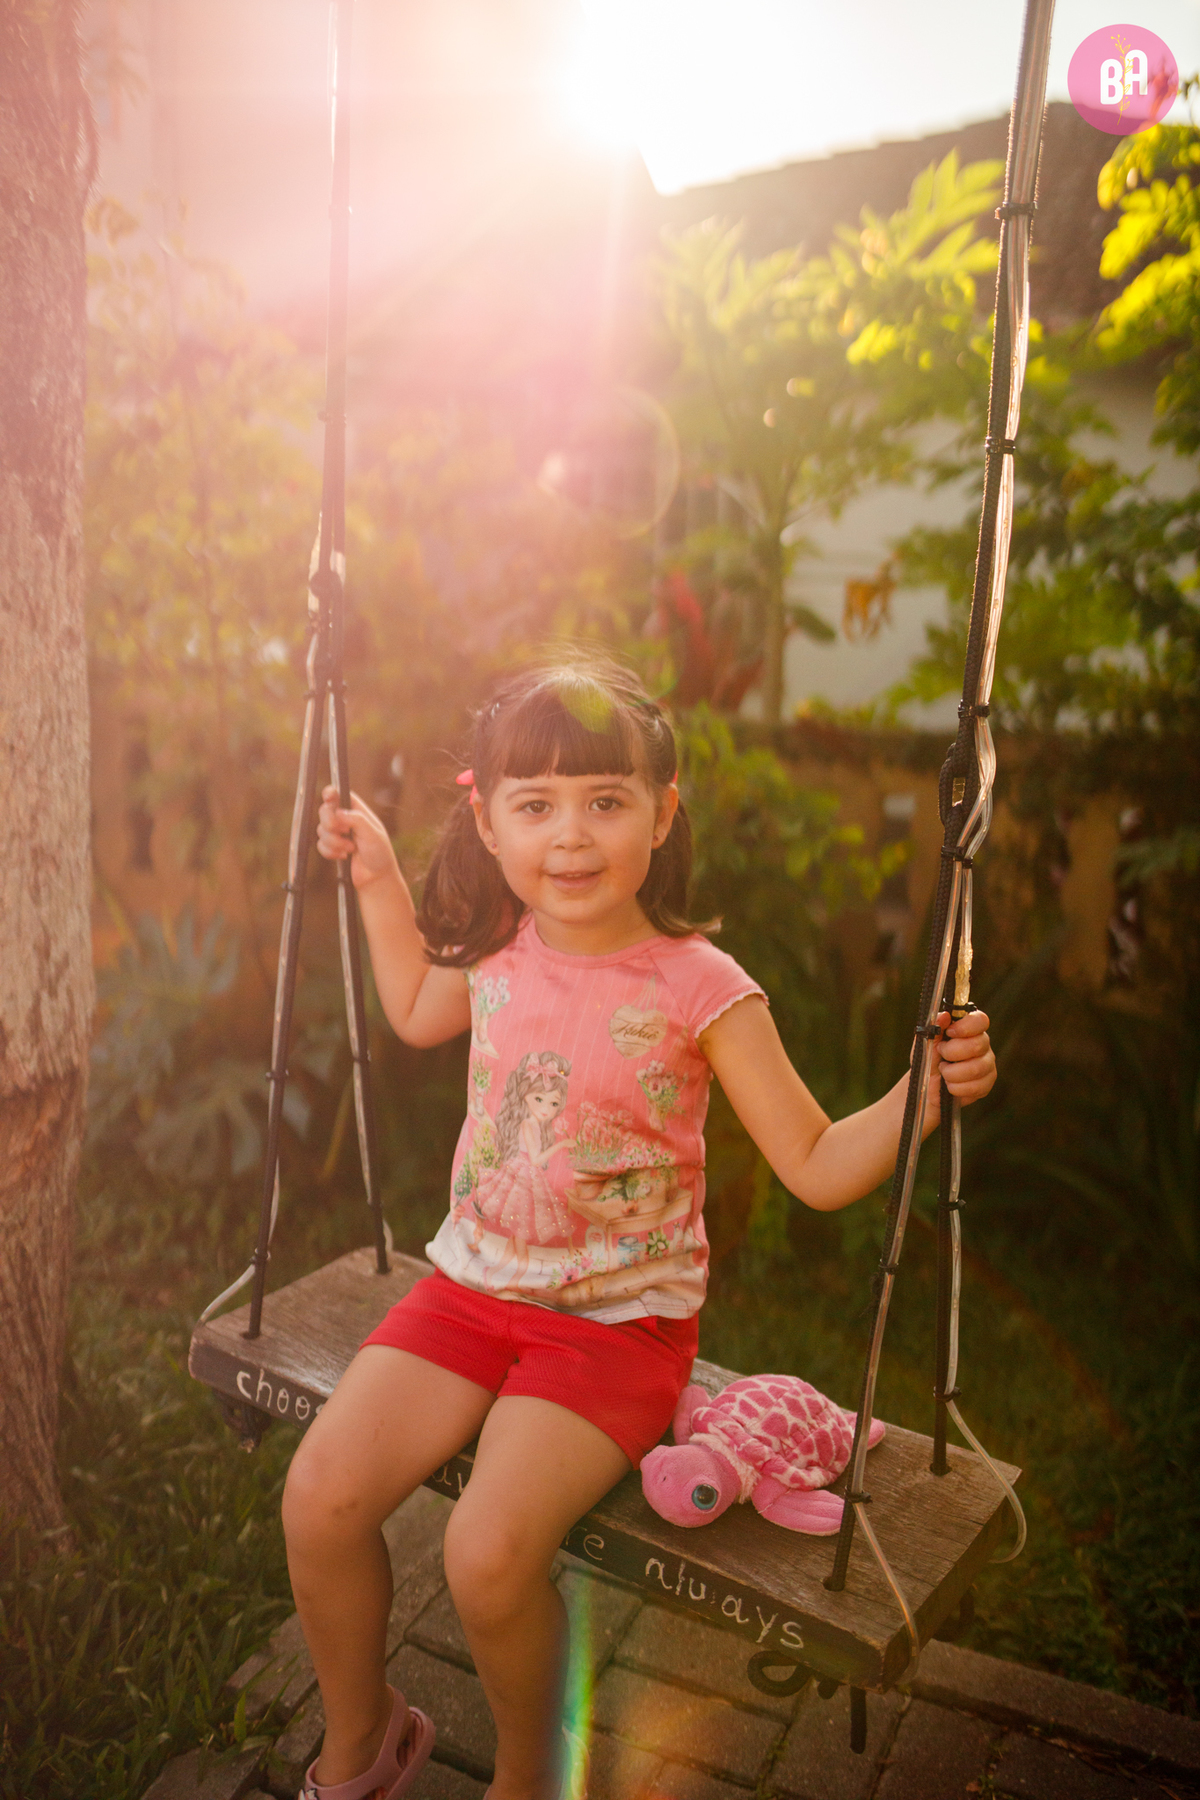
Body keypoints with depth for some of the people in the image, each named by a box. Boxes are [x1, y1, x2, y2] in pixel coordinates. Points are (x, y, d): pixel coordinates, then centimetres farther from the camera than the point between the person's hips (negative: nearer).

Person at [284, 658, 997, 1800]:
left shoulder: (699, 990, -16)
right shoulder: (494, 953, -2)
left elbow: (818, 1169, -12)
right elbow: (417, 1016, 22)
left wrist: (924, 1088, -28)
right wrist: (378, 879, 17)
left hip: (620, 1319, -4)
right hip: (474, 1284, 5)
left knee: (487, 1553, -21)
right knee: (319, 1495, -8)